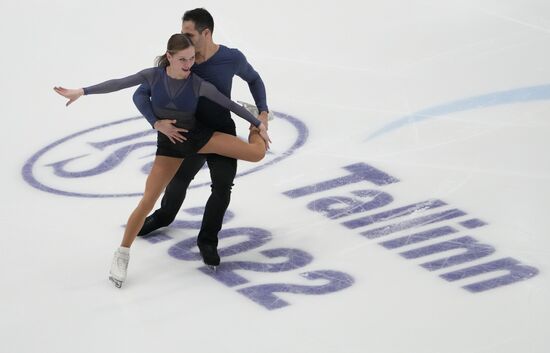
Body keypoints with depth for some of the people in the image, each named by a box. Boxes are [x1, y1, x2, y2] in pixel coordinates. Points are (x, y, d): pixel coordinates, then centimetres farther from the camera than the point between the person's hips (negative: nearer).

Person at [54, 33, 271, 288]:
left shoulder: (199, 85, -20)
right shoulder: (154, 76, -19)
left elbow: (229, 104, -10)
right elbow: (118, 84, -15)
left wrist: (258, 123, -1)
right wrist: (82, 91, -17)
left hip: (197, 135, 0)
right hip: (168, 145, 0)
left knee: (257, 153, -9)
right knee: (147, 202, -6)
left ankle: (254, 130, 31)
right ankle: (122, 255, 12)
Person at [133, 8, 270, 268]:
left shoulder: (232, 59, -20)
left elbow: (253, 79, 4)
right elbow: (140, 95, -20)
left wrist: (262, 113, -6)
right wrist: (157, 123, -36)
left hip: (223, 134, -1)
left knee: (222, 187, -11)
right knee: (179, 179, 22)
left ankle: (207, 240, 10)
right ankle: (164, 216, 53)